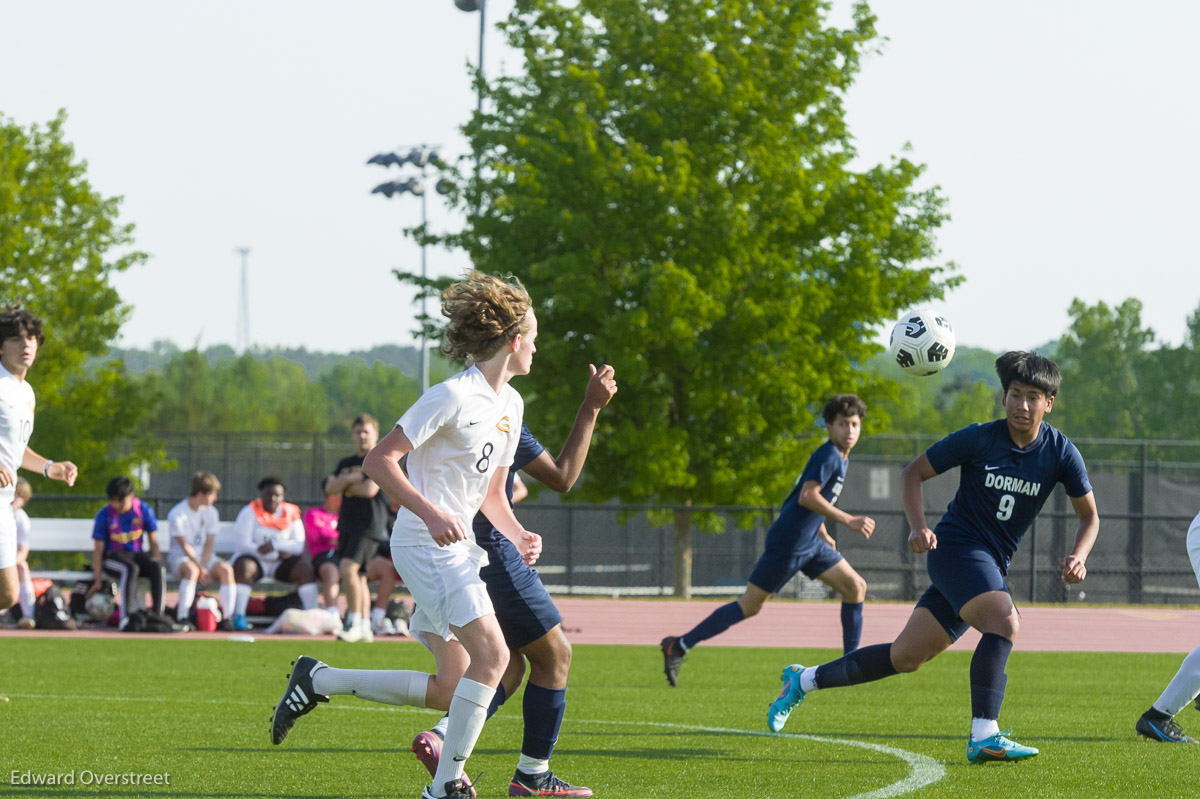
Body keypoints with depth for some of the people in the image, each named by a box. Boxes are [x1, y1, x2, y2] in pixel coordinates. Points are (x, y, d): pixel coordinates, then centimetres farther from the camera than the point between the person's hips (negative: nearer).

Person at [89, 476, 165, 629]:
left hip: (137, 554, 3)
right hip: (112, 556, -3)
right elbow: (98, 549, -5)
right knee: (131, 568, -37)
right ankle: (126, 617, -42)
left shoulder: (144, 510, -1)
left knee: (157, 568, -29)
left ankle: (157, 615, -33)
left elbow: (153, 541, 7)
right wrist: (98, 580, -9)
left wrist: (157, 563, -7)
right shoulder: (104, 515, -8)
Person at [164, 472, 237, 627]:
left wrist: (203, 566, -16)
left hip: (204, 557, 5)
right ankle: (182, 618, -38)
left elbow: (209, 543, 0)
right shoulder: (177, 515, -12)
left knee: (226, 569, -26)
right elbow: (185, 546, -15)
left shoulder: (210, 512, 5)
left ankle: (228, 617, -25)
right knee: (191, 570, -39)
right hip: (180, 557, -5)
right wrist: (200, 568, -22)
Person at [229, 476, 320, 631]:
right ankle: (239, 617, -40)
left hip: (280, 564, 3)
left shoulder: (291, 514, 5)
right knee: (244, 567, -36)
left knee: (306, 567, -21)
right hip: (255, 559, -3)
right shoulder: (250, 512, -5)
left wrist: (274, 545, -23)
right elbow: (242, 544, -14)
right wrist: (277, 554, -16)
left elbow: (299, 545, -4)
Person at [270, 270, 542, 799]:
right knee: (492, 654, -21)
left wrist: (518, 536, 2)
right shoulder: (453, 396, -14)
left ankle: (318, 680, 18)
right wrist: (431, 514, -26)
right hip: (423, 543, -9)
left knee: (450, 690, 6)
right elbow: (378, 461, -16)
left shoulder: (511, 405, 14)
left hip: (456, 547, 9)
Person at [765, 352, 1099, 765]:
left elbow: (1089, 516, 6)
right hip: (957, 546, -5)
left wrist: (1077, 558, -14)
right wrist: (919, 527, -16)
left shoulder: (1061, 452, -4)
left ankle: (805, 680, 23)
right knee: (1004, 622, -30)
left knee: (905, 658, 6)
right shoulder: (978, 439, -11)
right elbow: (913, 473, -1)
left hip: (992, 564, 5)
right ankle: (984, 737, -31)